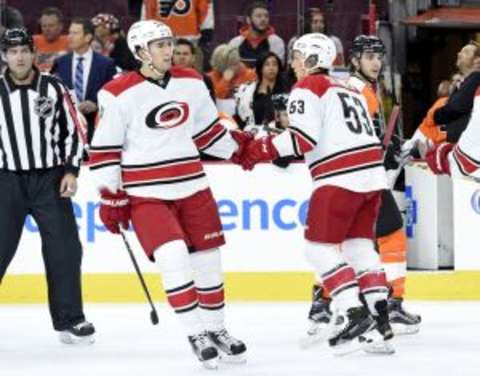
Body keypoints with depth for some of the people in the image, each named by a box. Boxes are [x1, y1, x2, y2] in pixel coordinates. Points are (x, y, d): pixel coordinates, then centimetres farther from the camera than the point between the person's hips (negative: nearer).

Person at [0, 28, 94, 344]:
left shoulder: (53, 88, 1)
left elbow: (72, 130, 6)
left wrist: (71, 171, -2)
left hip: (49, 179, 1)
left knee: (65, 249, 0)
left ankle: (69, 320, 10)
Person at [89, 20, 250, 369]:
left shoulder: (192, 83, 4)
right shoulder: (119, 94, -11)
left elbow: (207, 130, 19)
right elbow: (104, 149, -6)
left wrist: (239, 147, 15)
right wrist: (111, 197, -7)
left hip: (192, 186, 5)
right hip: (146, 193, -5)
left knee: (207, 258, 9)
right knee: (173, 256, -19)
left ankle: (215, 329, 26)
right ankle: (196, 334, -10)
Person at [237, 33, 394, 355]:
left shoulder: (308, 88, -2)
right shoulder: (349, 90, 24)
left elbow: (303, 137, -14)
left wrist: (262, 150, -8)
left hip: (341, 178, -8)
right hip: (372, 173, 8)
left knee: (320, 246, -3)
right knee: (359, 244, 14)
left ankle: (354, 313, -14)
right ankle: (380, 316, 6)